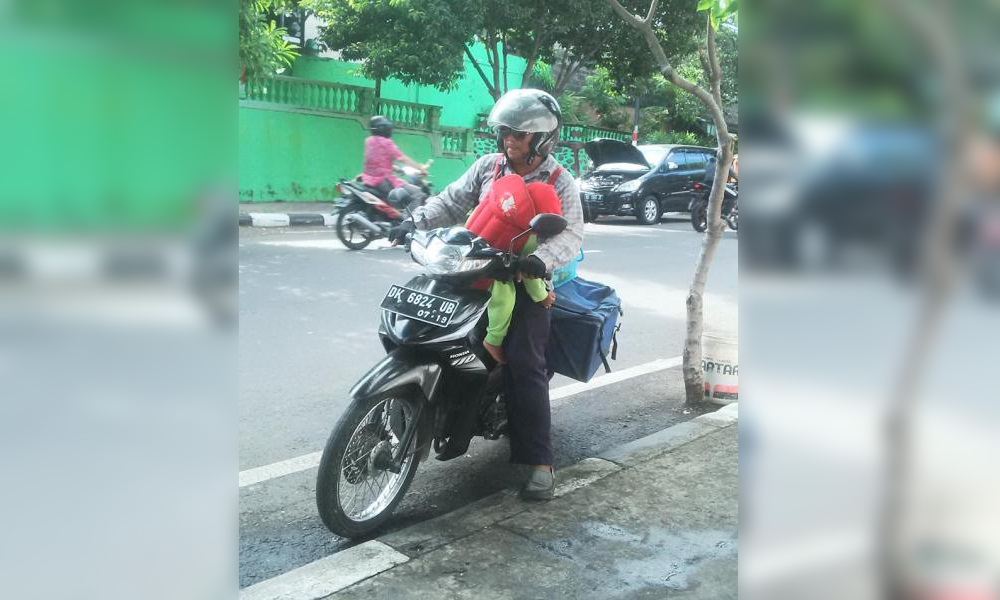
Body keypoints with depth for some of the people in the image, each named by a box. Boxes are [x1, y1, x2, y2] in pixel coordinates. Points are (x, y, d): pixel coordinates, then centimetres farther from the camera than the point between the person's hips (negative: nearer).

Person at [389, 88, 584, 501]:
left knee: (524, 366, -15)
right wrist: (415, 222, -6)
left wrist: (539, 259, -34)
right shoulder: (488, 167, 9)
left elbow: (571, 234, -14)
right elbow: (451, 202, 11)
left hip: (525, 281, -5)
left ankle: (540, 462, -10)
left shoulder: (560, 183, -3)